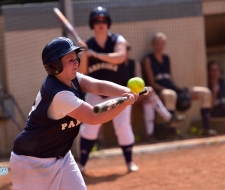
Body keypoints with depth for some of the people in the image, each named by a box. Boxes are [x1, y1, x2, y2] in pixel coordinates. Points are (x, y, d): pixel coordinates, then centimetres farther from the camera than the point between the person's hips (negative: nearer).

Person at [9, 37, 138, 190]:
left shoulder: (71, 78, -1)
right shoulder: (59, 94, -28)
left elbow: (99, 86, -12)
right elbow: (93, 117, -26)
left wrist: (128, 92, -29)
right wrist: (124, 103, -32)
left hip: (61, 157, 9)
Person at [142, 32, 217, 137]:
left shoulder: (166, 58, 20)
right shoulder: (148, 60, -1)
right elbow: (152, 83, -8)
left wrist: (180, 89, -1)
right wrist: (165, 89, -22)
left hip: (171, 88, 8)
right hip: (158, 91, -8)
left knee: (205, 92, -5)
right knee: (170, 94, -46)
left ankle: (206, 128, -8)